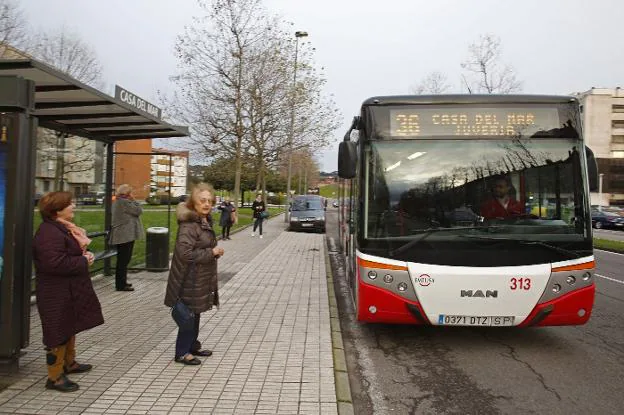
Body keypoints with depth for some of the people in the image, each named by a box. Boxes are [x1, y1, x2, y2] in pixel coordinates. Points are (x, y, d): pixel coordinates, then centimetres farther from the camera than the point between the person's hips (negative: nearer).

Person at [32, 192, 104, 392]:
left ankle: (68, 363, 38)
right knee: (59, 332, -1)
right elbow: (56, 263, -32)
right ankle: (55, 377, 10)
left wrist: (85, 255, 1)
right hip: (57, 294, -11)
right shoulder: (49, 233, -24)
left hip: (69, 291, 11)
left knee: (70, 327, 22)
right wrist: (84, 261, -21)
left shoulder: (64, 228, 10)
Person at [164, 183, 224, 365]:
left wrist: (215, 251, 8)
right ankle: (181, 352, 18)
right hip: (191, 279, -9)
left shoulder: (205, 221, 9)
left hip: (202, 278, 9)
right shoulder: (189, 224, -22)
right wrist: (211, 252, -22)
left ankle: (192, 345, 35)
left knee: (195, 314, 20)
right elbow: (185, 252, -29)